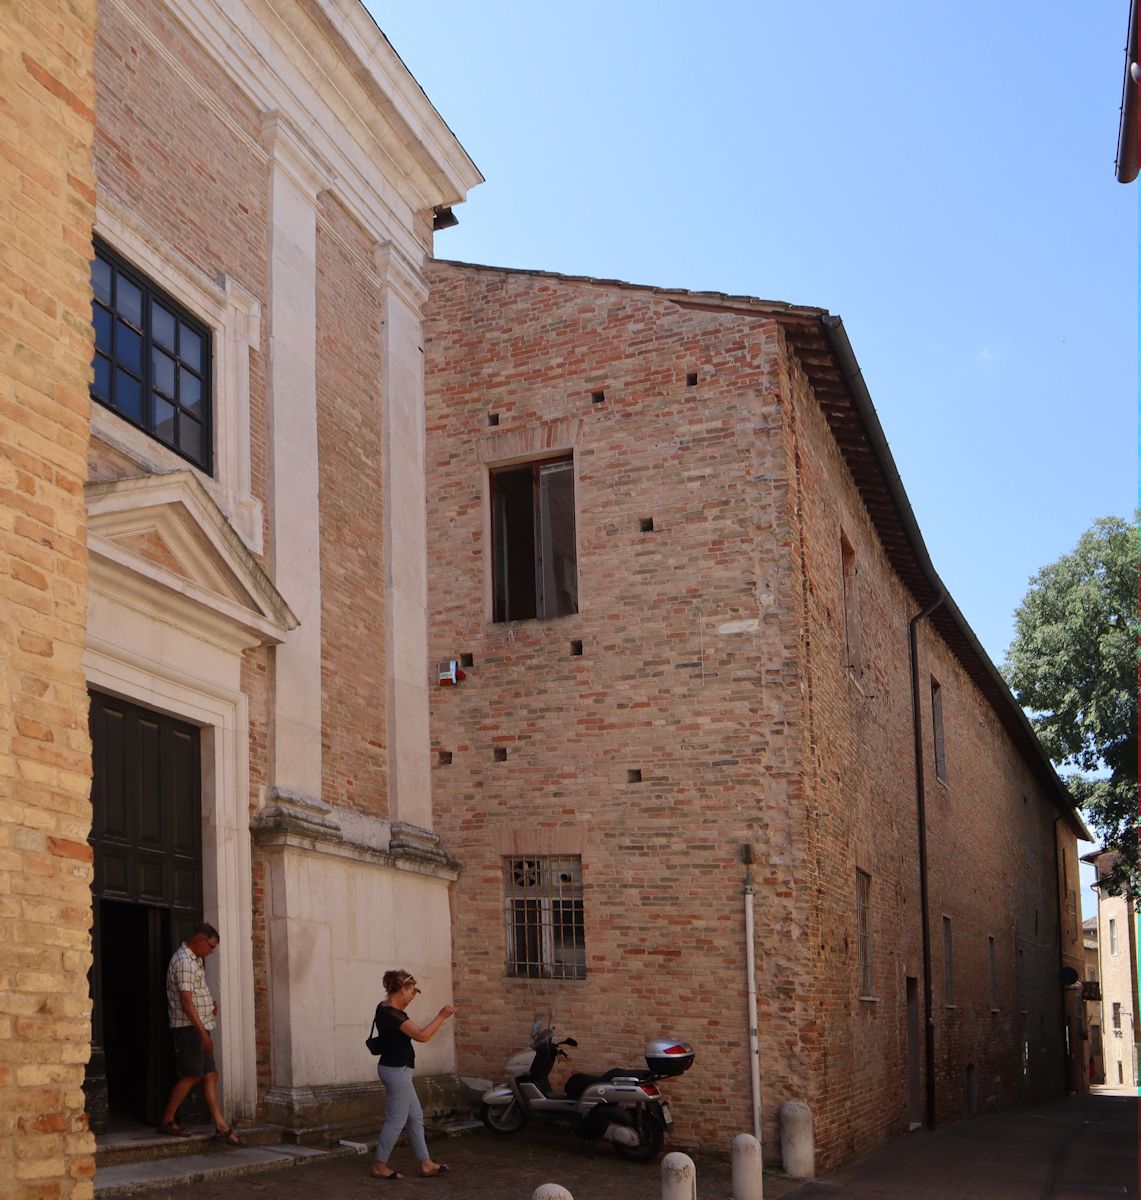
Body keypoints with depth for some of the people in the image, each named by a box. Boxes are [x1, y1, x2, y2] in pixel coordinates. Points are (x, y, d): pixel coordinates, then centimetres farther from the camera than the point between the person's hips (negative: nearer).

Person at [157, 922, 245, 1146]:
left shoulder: (195, 960, 17)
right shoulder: (183, 961, -15)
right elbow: (186, 1001, -21)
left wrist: (211, 1003, 9)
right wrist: (203, 1032, -22)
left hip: (200, 1027, 10)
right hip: (188, 1027, -10)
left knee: (210, 1076, 5)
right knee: (191, 1075, -6)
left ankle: (222, 1128, 3)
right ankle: (167, 1121, 6)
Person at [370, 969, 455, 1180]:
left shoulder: (385, 1007, 8)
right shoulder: (392, 1014, -21)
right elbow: (422, 1035, -24)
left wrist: (412, 994, 20)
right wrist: (441, 1016, -16)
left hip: (396, 1069, 11)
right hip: (397, 1071, -11)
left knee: (415, 1117, 12)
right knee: (396, 1121, -1)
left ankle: (426, 1164, 16)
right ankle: (380, 1166, 9)